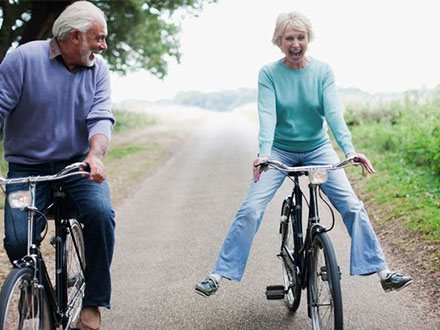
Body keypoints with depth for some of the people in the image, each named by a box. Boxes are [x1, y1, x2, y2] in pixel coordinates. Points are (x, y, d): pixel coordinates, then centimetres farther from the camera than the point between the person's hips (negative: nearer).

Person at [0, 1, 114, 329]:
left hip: (78, 165, 2)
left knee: (101, 214, -26)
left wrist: (95, 155, -29)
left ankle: (92, 304, -10)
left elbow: (101, 118, -9)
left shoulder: (98, 70, 2)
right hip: (27, 167, -2)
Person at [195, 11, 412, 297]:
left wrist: (349, 149, -31)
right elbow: (267, 115, -20)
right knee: (250, 209, -14)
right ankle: (219, 274, -6)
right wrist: (264, 153, -37)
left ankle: (382, 271, -1)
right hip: (280, 151, -1)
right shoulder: (268, 73, -9)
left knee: (353, 206, -9)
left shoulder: (323, 70, -6)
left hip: (318, 149, 1)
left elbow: (333, 111, -16)